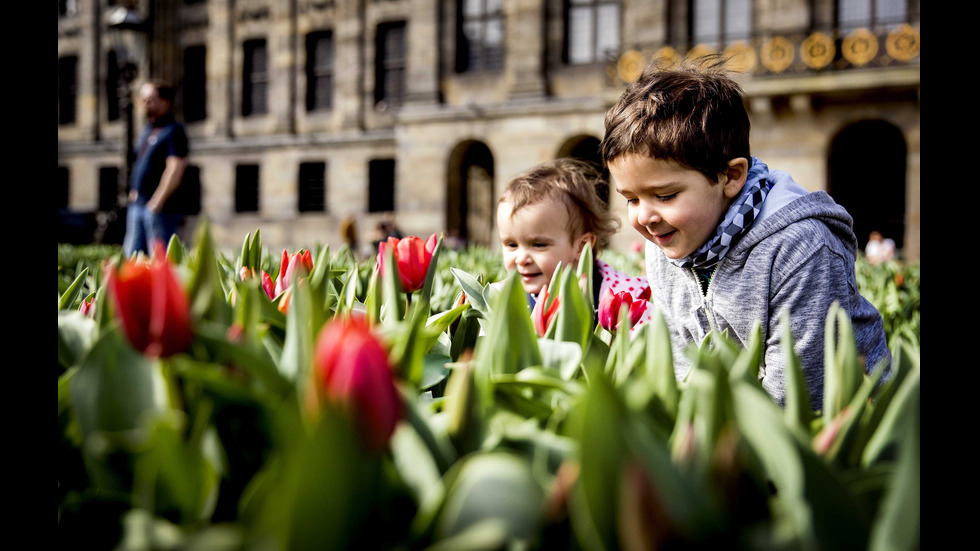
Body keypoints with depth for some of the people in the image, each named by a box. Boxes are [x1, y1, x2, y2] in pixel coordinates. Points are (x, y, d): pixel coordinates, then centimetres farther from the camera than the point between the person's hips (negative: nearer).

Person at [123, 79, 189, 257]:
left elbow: (175, 171, -17)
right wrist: (134, 193, 14)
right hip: (136, 205, 9)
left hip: (160, 208, -9)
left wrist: (157, 202, -19)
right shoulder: (146, 130, 18)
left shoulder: (174, 131, -9)